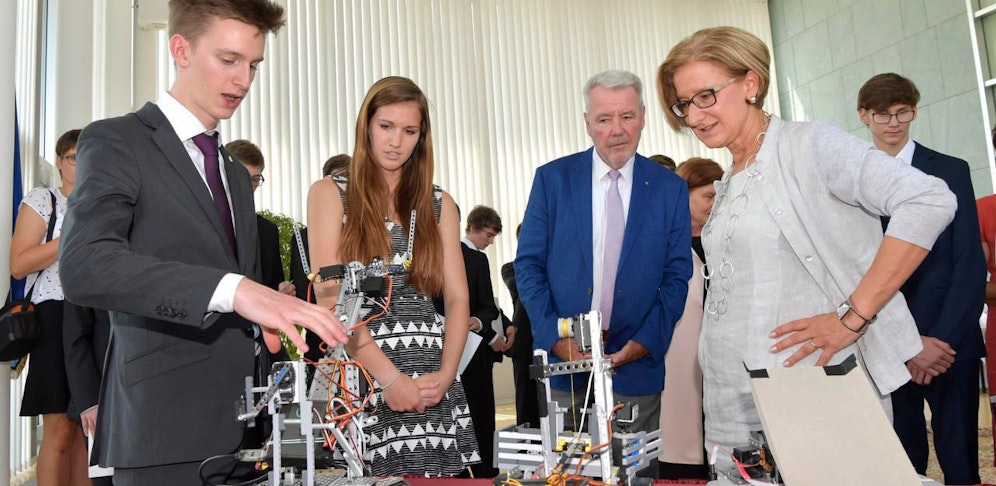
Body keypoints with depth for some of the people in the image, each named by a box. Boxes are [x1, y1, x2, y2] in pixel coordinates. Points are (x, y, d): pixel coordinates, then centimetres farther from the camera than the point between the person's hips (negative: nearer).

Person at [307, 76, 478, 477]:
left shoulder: (438, 204, 11)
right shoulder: (331, 193, 3)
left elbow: (458, 297, 7)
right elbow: (330, 298, -7)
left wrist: (446, 374, -8)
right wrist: (389, 377, -14)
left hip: (432, 380, 3)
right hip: (359, 373, -2)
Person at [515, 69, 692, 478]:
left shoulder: (670, 188, 3)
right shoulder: (552, 179, 1)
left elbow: (677, 275, 2)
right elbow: (529, 264, 0)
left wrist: (646, 341, -11)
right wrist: (555, 337, -11)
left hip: (636, 362, 0)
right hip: (563, 357, 0)